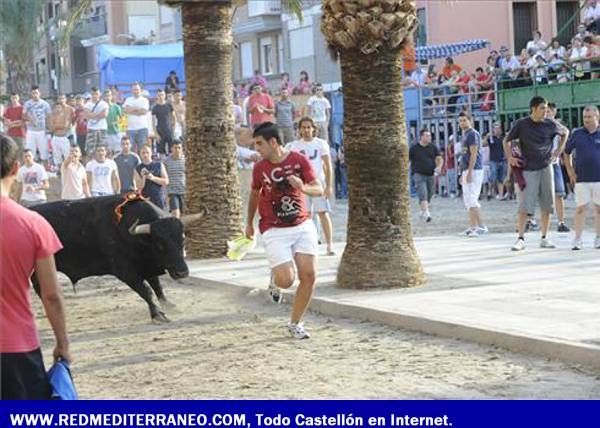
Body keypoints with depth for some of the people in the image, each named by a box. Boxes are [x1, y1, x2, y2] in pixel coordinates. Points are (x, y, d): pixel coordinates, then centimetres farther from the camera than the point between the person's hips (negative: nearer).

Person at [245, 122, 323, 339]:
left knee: (309, 276, -8)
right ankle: (275, 279, 24)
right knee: (286, 280, -15)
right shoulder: (260, 168, -2)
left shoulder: (299, 160, -5)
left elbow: (319, 189, -6)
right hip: (274, 231, -1)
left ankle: (295, 324, 10)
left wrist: (304, 188, -29)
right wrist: (249, 223, 25)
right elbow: (254, 194, 15)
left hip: (302, 226, 1)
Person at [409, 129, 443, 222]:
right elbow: (407, 161, 5)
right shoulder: (414, 148, 1)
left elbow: (439, 158, 5)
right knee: (423, 194, -19)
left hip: (430, 175, 4)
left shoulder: (433, 147, 8)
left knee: (429, 196, 9)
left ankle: (422, 213, 27)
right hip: (419, 175, -4)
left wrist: (439, 166, -16)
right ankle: (426, 213, -29)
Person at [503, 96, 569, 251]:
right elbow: (507, 141, 5)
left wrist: (559, 150, 11)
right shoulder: (521, 124, -5)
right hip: (528, 170, -3)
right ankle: (521, 239, -3)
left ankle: (544, 238, 13)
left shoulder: (550, 125, 1)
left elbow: (565, 132, 20)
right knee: (524, 206, -8)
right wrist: (510, 157, -7)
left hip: (546, 168, 3)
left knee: (547, 205, 4)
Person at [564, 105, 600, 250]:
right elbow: (567, 152, 16)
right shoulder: (577, 134, 5)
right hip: (581, 179, 0)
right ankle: (577, 240, 1)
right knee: (581, 208, -2)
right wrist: (570, 171, 7)